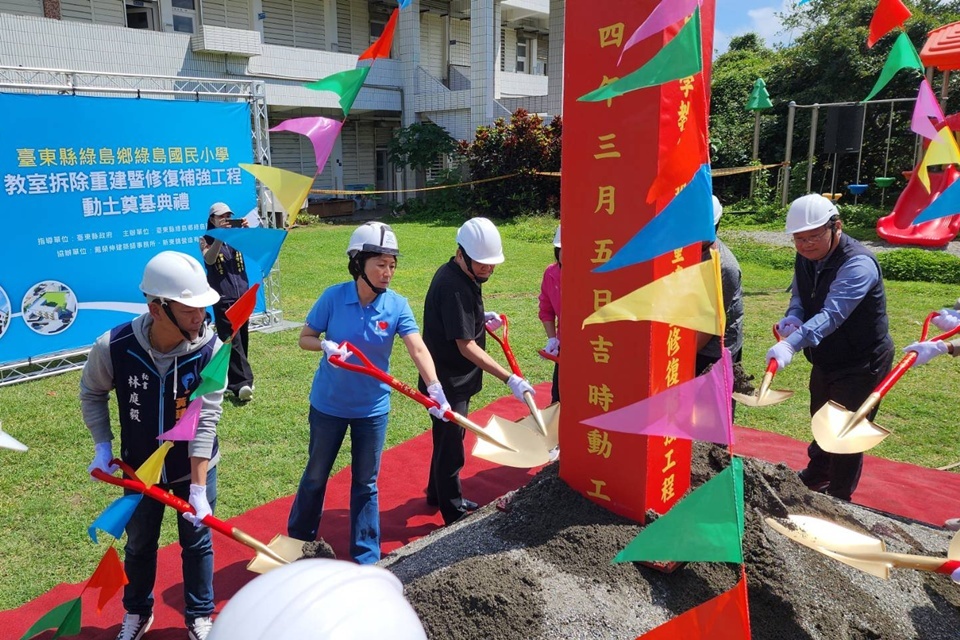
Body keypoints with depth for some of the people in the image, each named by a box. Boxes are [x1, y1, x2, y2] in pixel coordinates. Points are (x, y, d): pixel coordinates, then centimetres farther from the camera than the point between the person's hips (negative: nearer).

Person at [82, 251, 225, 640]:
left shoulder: (210, 348, -28)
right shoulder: (114, 347, -25)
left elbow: (205, 421, -27)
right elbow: (92, 393, -2)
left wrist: (198, 488, -28)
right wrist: (102, 447, -9)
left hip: (195, 467, -1)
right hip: (140, 469, 2)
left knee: (197, 543, 16)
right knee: (139, 544, 23)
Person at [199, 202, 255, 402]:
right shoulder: (207, 240, 3)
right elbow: (209, 259, -16)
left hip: (243, 295, 5)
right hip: (223, 299, -4)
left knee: (242, 340, 8)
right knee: (232, 341, -12)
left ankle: (234, 379, 19)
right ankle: (242, 383, -19)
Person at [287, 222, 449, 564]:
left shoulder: (397, 305, -14)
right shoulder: (333, 297, -16)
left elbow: (418, 349, -25)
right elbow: (304, 338, -5)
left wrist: (435, 389, -41)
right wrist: (325, 346, -27)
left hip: (373, 407, 1)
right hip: (328, 403, 0)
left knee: (366, 483, 12)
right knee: (316, 475, 18)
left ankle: (366, 558, 27)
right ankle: (298, 540, 42)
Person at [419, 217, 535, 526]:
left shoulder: (455, 275, 4)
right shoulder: (454, 287, -27)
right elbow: (466, 347, -29)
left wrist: (482, 319, 4)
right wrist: (510, 379, -32)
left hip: (454, 379, 10)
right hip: (448, 382, -10)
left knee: (447, 439, 24)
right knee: (450, 446, 4)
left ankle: (438, 495, 43)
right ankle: (454, 513, 19)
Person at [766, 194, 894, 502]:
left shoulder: (858, 263, -30)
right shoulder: (805, 258, -5)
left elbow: (833, 313, -43)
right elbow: (799, 296, 6)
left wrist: (791, 343, -56)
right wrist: (793, 317, -19)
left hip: (861, 363, -8)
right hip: (825, 359, 8)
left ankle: (838, 500, 23)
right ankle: (814, 478, 48)